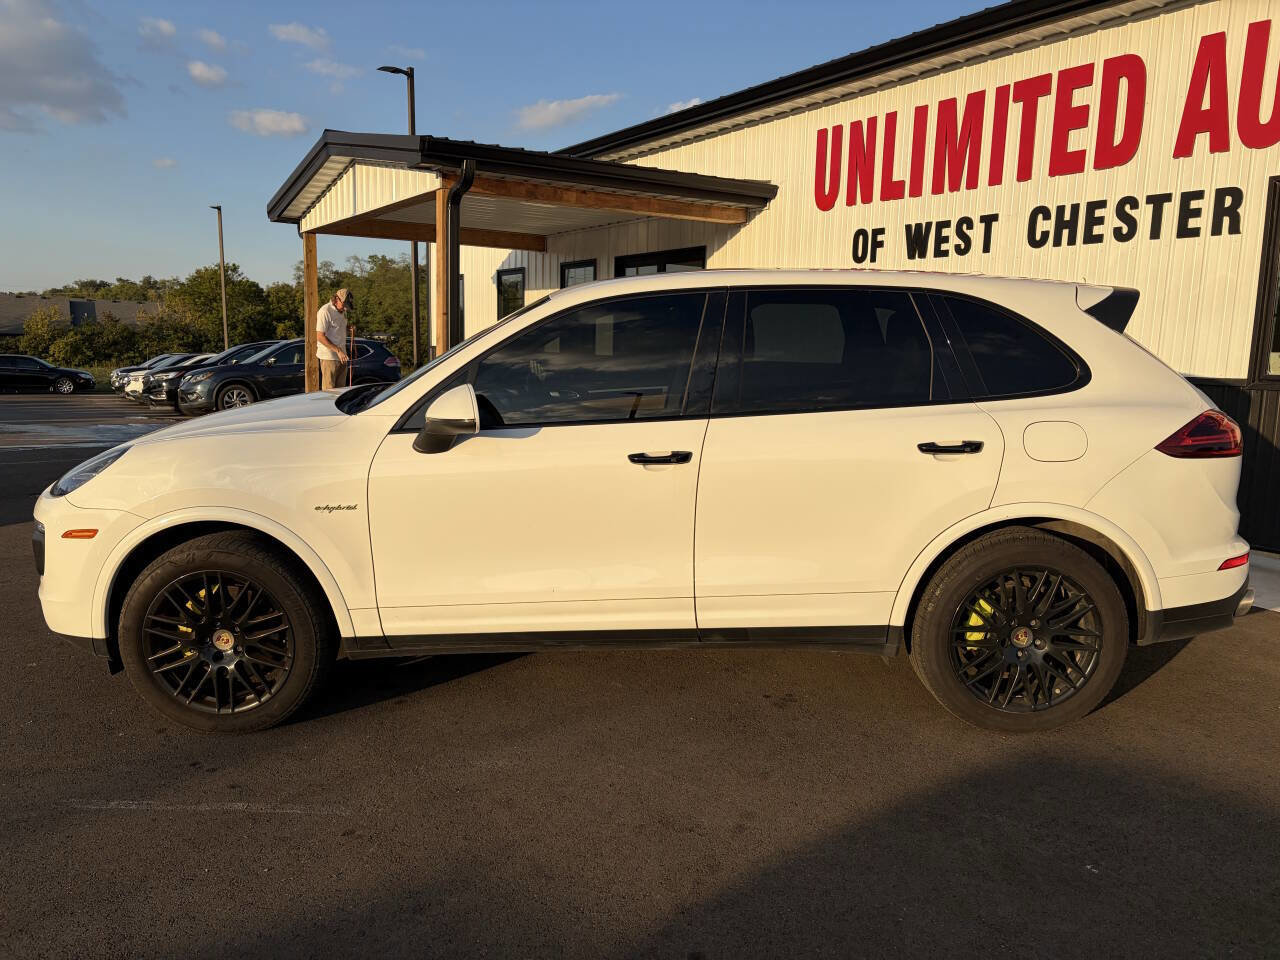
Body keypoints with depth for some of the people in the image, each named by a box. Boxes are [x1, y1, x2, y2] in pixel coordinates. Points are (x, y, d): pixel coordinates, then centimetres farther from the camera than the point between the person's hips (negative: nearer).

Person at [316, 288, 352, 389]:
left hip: (341, 357, 8)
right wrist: (338, 351, -21)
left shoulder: (342, 311, 12)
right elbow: (320, 336, -19)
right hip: (329, 357, -8)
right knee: (329, 390, -7)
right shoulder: (325, 312, -14)